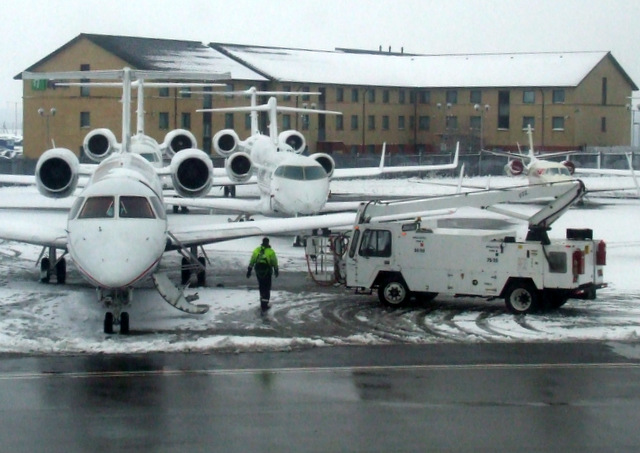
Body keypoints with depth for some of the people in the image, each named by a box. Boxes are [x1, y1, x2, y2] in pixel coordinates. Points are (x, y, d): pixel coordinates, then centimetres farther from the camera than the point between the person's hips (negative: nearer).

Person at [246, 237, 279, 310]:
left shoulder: (256, 250, 3)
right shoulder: (271, 251, -5)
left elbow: (252, 262, 4)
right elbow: (275, 263, -1)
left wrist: (249, 271, 8)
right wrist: (276, 271, 13)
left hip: (258, 271, 3)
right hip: (267, 271, -3)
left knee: (261, 287, 20)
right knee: (267, 288, 4)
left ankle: (263, 302, 31)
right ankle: (264, 305, -1)